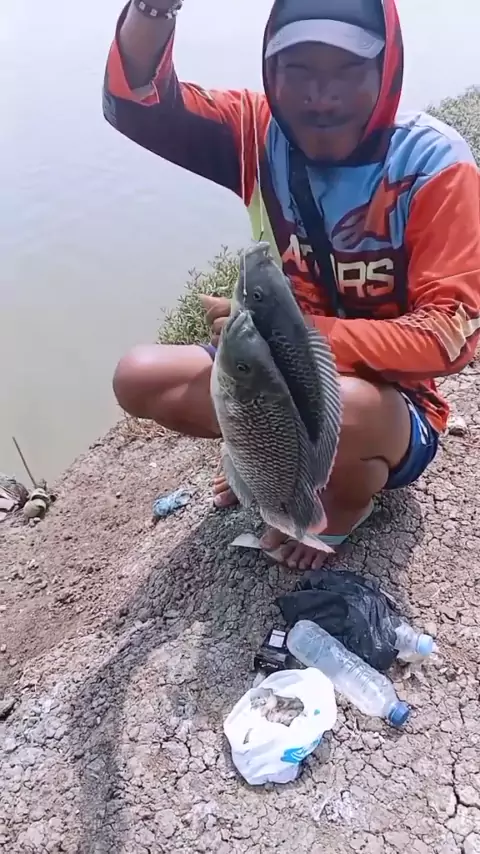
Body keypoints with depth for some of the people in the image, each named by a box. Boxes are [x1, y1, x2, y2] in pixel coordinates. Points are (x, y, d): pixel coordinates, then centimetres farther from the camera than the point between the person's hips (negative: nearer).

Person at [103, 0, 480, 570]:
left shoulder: (432, 162, -20)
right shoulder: (263, 133, -7)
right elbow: (138, 105, -18)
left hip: (389, 402, -4)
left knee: (337, 407, -38)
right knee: (139, 379, -10)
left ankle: (347, 500, -1)